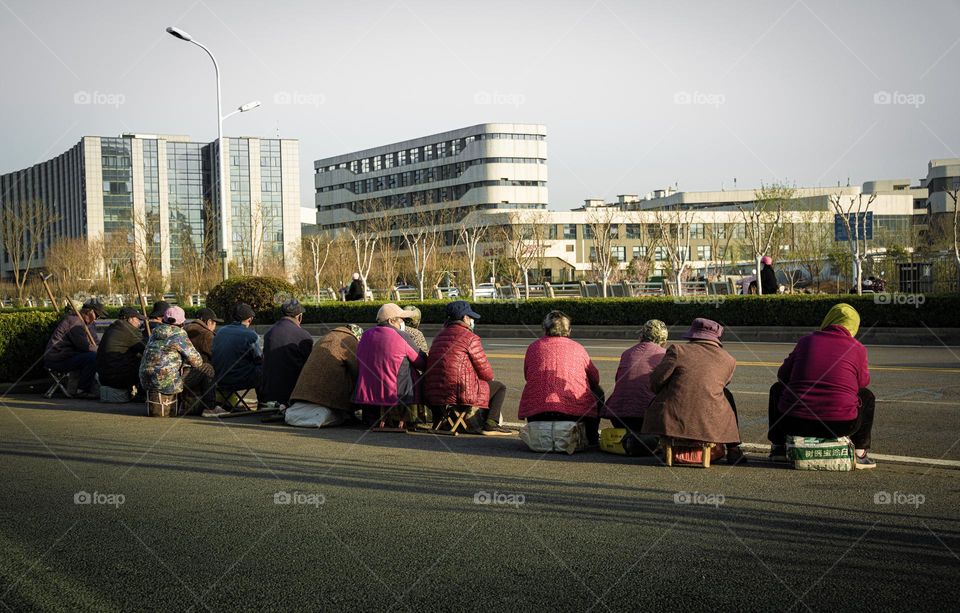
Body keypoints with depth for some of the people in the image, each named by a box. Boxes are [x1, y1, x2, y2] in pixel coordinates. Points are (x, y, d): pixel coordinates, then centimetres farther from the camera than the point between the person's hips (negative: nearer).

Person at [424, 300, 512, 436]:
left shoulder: (440, 335, 17)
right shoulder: (470, 338, -7)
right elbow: (486, 373, -4)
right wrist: (488, 377, 19)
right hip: (460, 393, -8)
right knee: (499, 387, 12)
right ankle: (490, 425, 0)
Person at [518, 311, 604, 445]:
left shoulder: (533, 347, 12)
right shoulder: (577, 348, 10)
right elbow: (595, 378, 18)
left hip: (536, 414, 1)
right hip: (576, 413, -1)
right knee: (598, 392, 27)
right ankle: (591, 438, 29)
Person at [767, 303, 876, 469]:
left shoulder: (806, 341, 6)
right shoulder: (858, 349, 1)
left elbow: (783, 375, 16)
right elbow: (863, 381, 16)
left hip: (795, 423, 1)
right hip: (840, 426, -1)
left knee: (777, 389, 32)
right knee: (867, 396, 27)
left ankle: (778, 447, 27)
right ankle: (860, 453, 19)